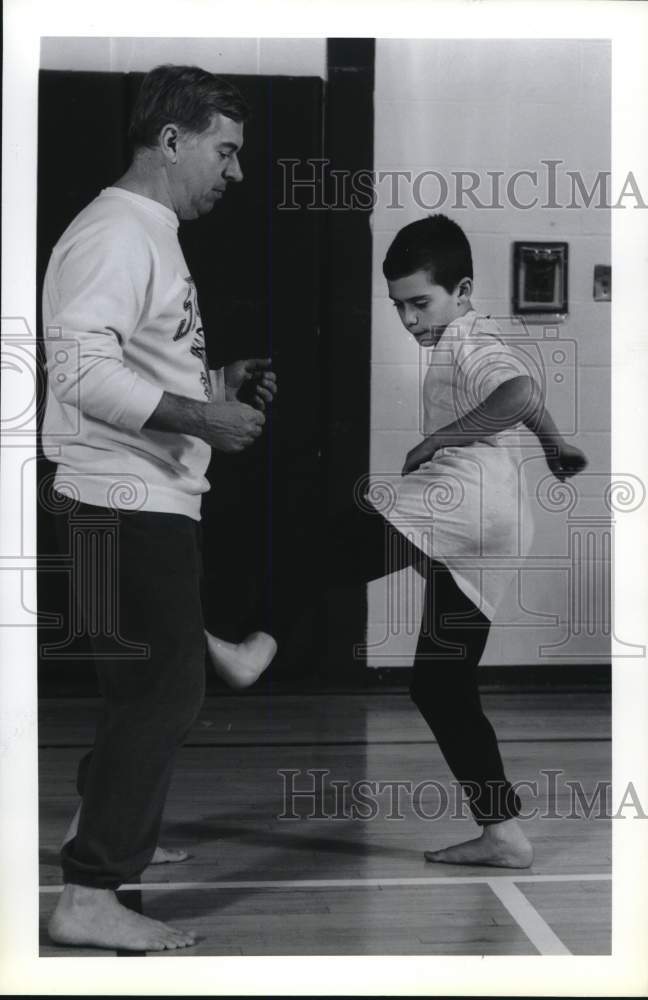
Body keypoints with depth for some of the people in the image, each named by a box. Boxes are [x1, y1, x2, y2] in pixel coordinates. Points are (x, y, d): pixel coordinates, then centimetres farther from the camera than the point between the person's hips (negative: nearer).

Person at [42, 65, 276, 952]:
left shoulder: (152, 236, 17)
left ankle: (115, 832, 37)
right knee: (162, 693, -9)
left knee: (153, 682, 20)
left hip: (154, 497, 10)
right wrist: (202, 416, -25)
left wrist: (221, 382, 9)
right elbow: (81, 369, -27)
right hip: (129, 501, -10)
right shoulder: (116, 234, -16)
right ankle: (88, 895, -4)